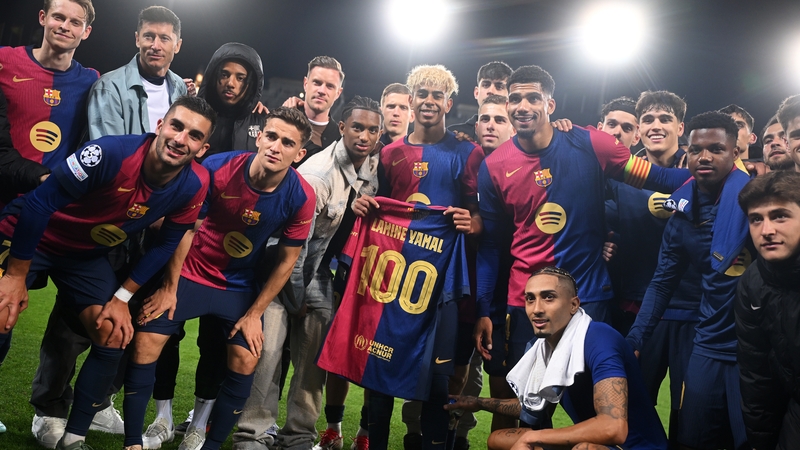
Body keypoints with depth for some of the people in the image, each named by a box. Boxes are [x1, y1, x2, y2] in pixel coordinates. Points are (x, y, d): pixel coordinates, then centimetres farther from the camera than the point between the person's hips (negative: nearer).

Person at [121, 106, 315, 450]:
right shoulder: (217, 169, -21)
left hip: (240, 286, 1)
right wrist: (169, 288, -6)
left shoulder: (300, 198, -18)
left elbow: (286, 260, -7)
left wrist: (254, 313, -5)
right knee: (145, 341, -12)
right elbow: (186, 227, -9)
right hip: (191, 272, -1)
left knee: (245, 360, -10)